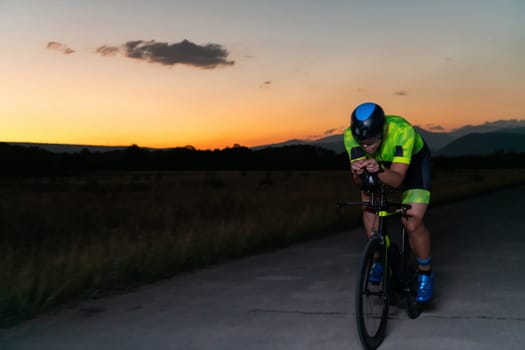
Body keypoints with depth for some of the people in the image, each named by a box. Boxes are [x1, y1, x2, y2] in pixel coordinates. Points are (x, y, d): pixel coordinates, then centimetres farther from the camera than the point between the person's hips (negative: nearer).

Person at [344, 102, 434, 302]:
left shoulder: (402, 131, -41)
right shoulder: (351, 135, -31)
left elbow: (396, 179, -42)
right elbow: (359, 181, -31)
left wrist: (379, 170, -62)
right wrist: (357, 172, -54)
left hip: (414, 160, -4)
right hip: (382, 162, 4)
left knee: (412, 222, -15)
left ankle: (425, 273, 8)